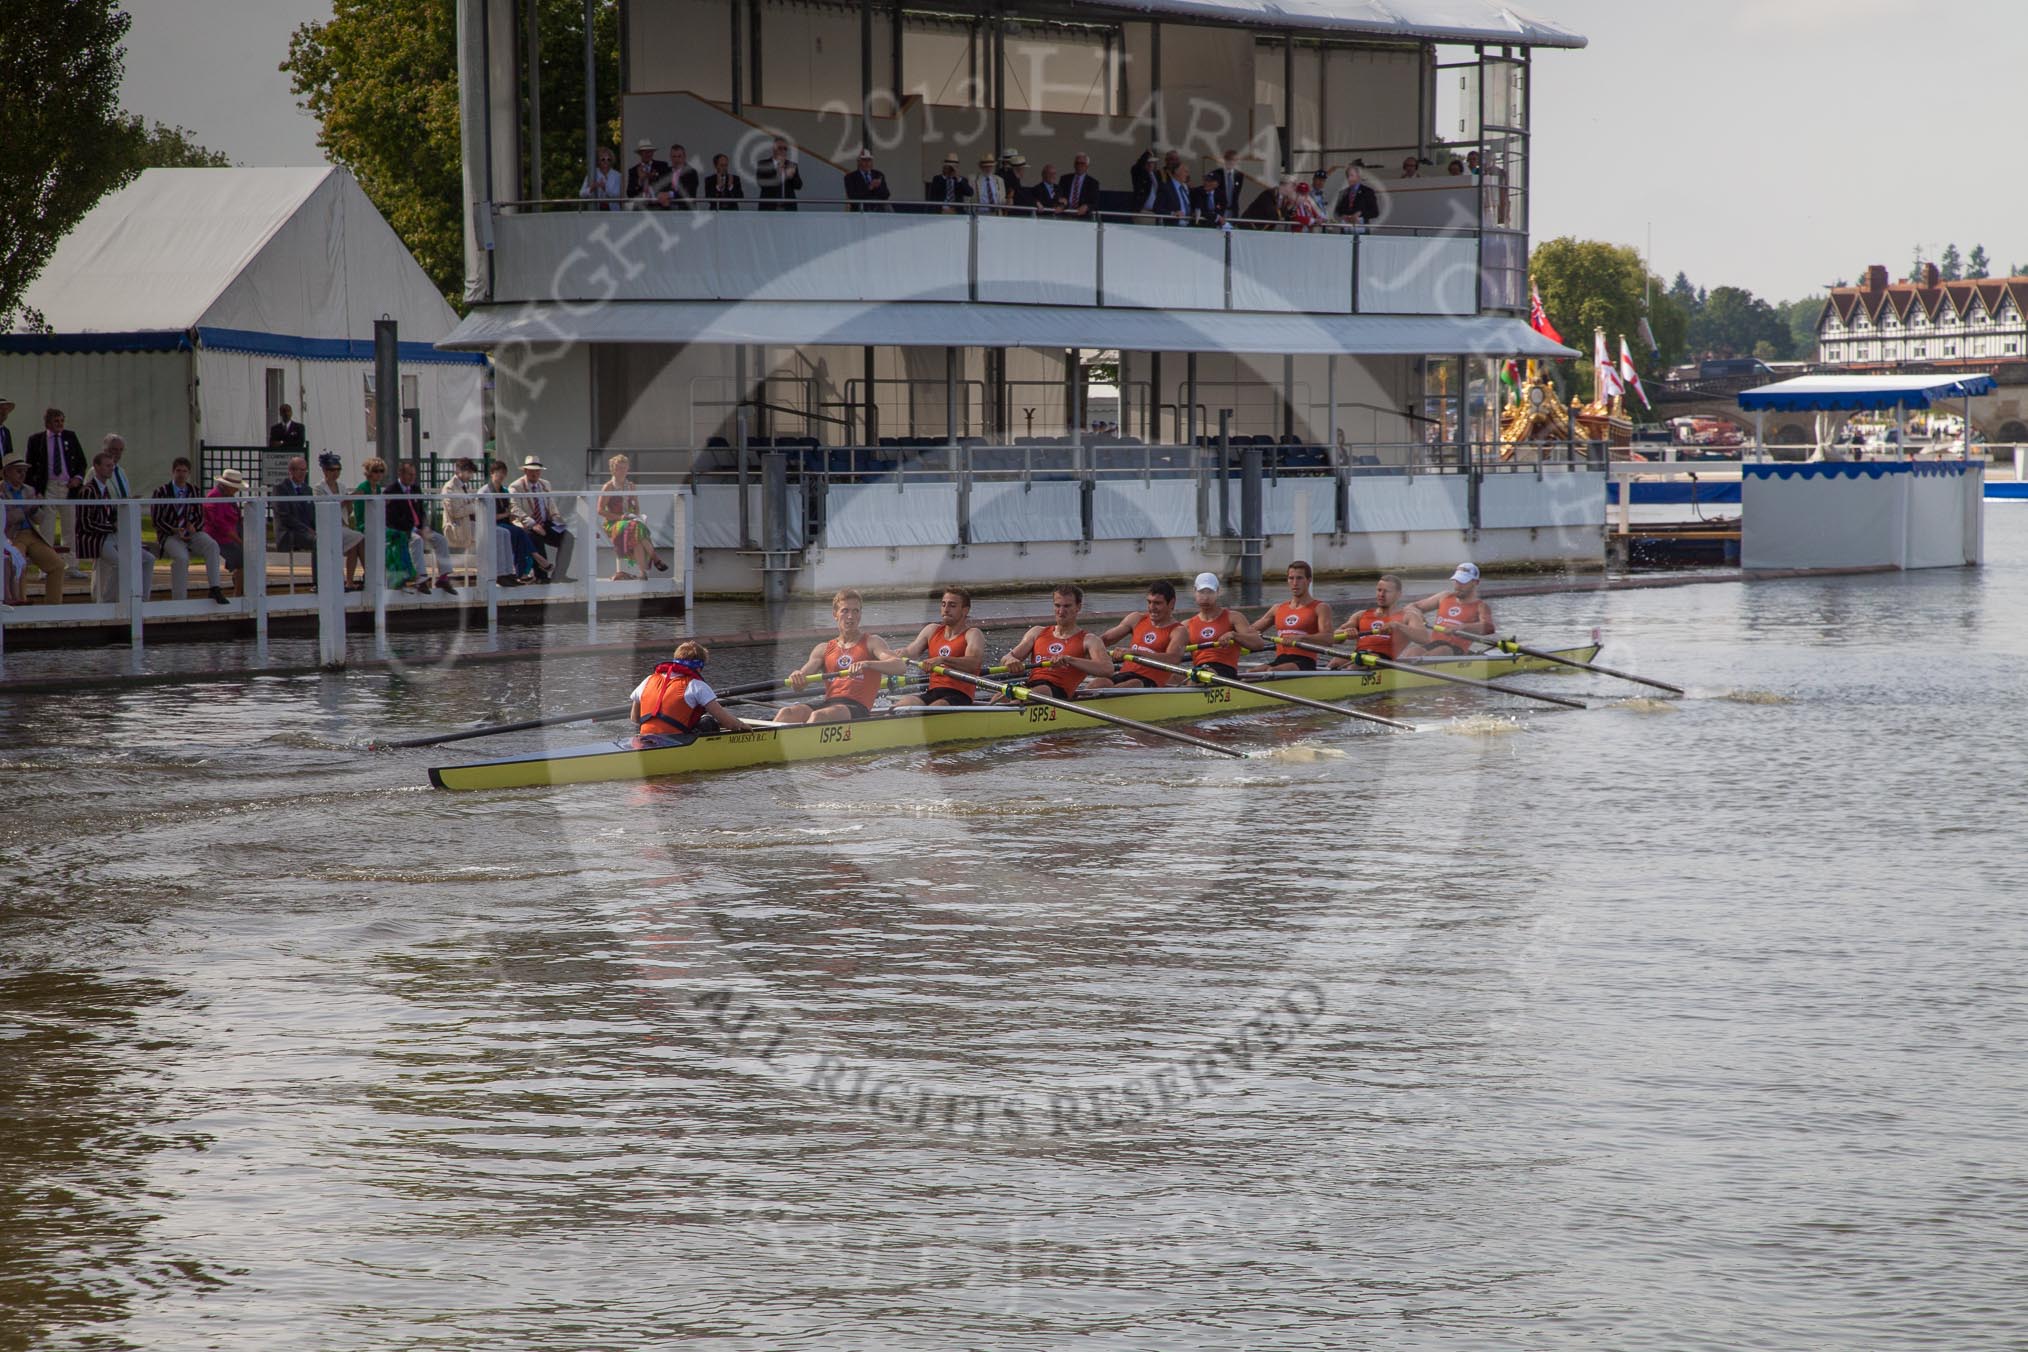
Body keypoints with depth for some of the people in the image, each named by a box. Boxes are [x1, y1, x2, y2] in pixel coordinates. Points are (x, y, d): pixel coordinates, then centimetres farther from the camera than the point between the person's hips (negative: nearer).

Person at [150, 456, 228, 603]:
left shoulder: (194, 491, 14)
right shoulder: (161, 492, 3)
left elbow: (200, 518, 13)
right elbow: (157, 520, -2)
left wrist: (194, 527, -11)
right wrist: (176, 532, -15)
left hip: (191, 534, 3)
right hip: (169, 535, -3)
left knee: (212, 545, -27)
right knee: (181, 558, -34)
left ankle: (215, 589, -31)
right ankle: (178, 601, -28)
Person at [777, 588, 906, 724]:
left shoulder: (872, 642, 11)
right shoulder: (824, 649, 22)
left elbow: (899, 666, -8)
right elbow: (798, 688, 11)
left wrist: (866, 664, -26)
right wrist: (796, 677, -16)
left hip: (857, 707, -4)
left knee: (818, 716, -36)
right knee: (787, 713, -26)